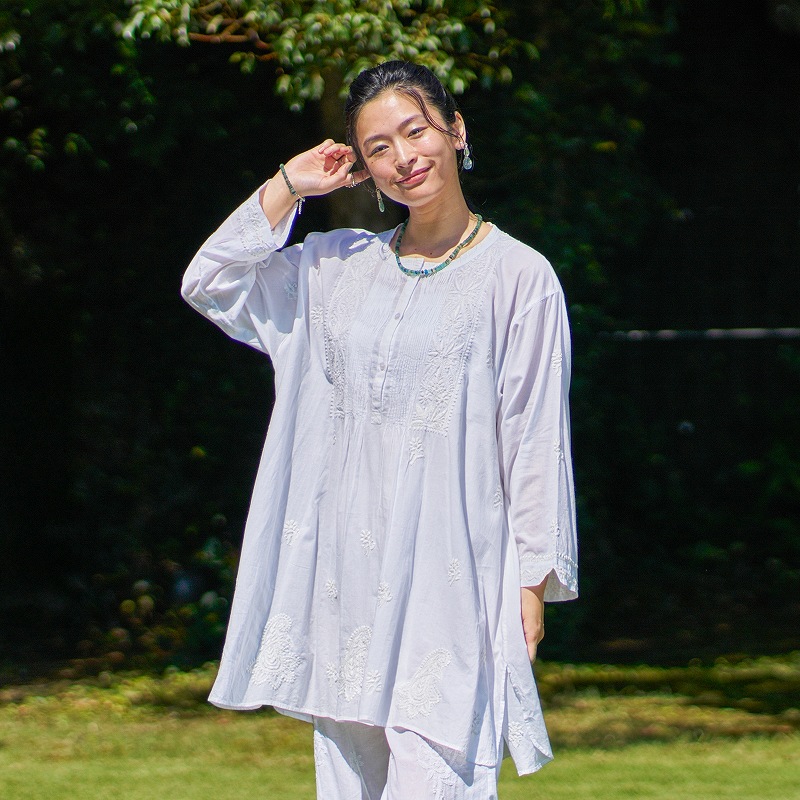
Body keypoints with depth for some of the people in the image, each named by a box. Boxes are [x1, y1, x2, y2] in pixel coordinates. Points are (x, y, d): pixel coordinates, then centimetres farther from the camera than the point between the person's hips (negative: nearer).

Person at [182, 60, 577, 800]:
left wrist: (534, 581, -6)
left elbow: (535, 439, -2)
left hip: (449, 572, -5)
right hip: (346, 570, 5)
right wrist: (288, 188, 9)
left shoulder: (517, 277, -1)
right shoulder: (339, 265, 13)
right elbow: (210, 284, 15)